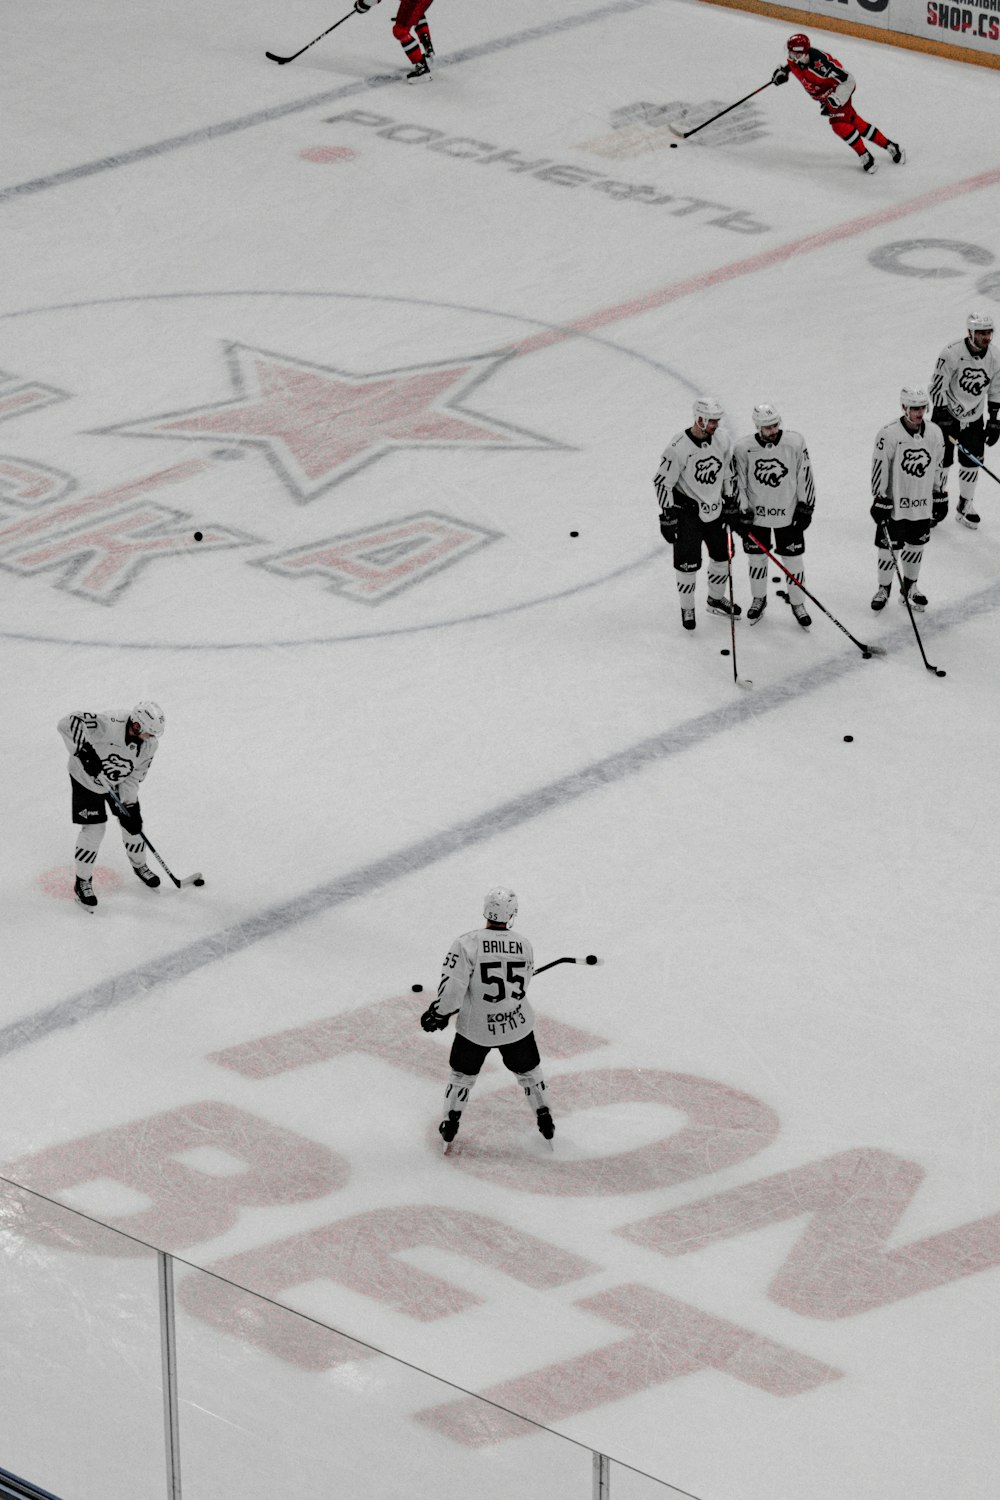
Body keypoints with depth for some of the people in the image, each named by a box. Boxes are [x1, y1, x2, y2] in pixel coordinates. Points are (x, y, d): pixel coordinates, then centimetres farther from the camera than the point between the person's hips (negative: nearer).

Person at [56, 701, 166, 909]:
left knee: (132, 823, 11)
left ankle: (139, 865, 40)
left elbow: (135, 776, -8)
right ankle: (82, 882, 11)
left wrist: (129, 804, -15)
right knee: (93, 829, -7)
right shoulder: (108, 726, -39)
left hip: (119, 783, 5)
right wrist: (83, 751, -44)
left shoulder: (150, 745, -18)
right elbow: (68, 723, -40)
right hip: (87, 778, -5)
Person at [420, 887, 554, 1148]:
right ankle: (544, 1120, 35)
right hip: (517, 1025, 2)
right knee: (528, 1070, 25)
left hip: (475, 1027, -2)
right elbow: (520, 986, 5)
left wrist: (440, 1012, -4)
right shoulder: (523, 945, -7)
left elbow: (452, 987, -22)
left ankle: (450, 1124, 30)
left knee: (463, 1073, 22)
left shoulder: (467, 943, -20)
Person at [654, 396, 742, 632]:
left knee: (721, 554, 17)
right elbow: (662, 481, -18)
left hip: (715, 509, 6)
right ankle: (687, 608, 18)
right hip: (687, 511, -6)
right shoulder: (679, 448, -25)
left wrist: (731, 503, 12)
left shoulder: (721, 440, -6)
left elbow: (728, 472, 10)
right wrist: (667, 517, -17)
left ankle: (716, 599, 39)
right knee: (688, 562, -2)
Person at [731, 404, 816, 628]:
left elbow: (805, 475, -3)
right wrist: (742, 511, -6)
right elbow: (737, 481, -3)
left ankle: (797, 604, 24)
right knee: (757, 557, 14)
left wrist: (805, 507, -2)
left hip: (788, 514, 0)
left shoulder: (795, 443, -14)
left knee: (793, 559, 7)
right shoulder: (743, 448, -14)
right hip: (756, 514, 0)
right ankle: (759, 600, 35)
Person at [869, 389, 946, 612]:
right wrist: (880, 502, -14)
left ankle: (910, 587, 34)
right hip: (894, 503, -4)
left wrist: (940, 498, 12)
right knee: (888, 547, 6)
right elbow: (879, 469, -13)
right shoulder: (889, 434, -17)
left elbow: (938, 468, 10)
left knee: (916, 545, 16)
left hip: (923, 504, 4)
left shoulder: (935, 433, -2)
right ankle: (884, 589, 25)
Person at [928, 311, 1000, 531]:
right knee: (943, 461, -1)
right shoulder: (951, 353, -23)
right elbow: (937, 386, -20)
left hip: (973, 418, 4)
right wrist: (943, 418, -23)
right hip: (947, 414, -4)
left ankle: (965, 506, 24)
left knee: (971, 461, 6)